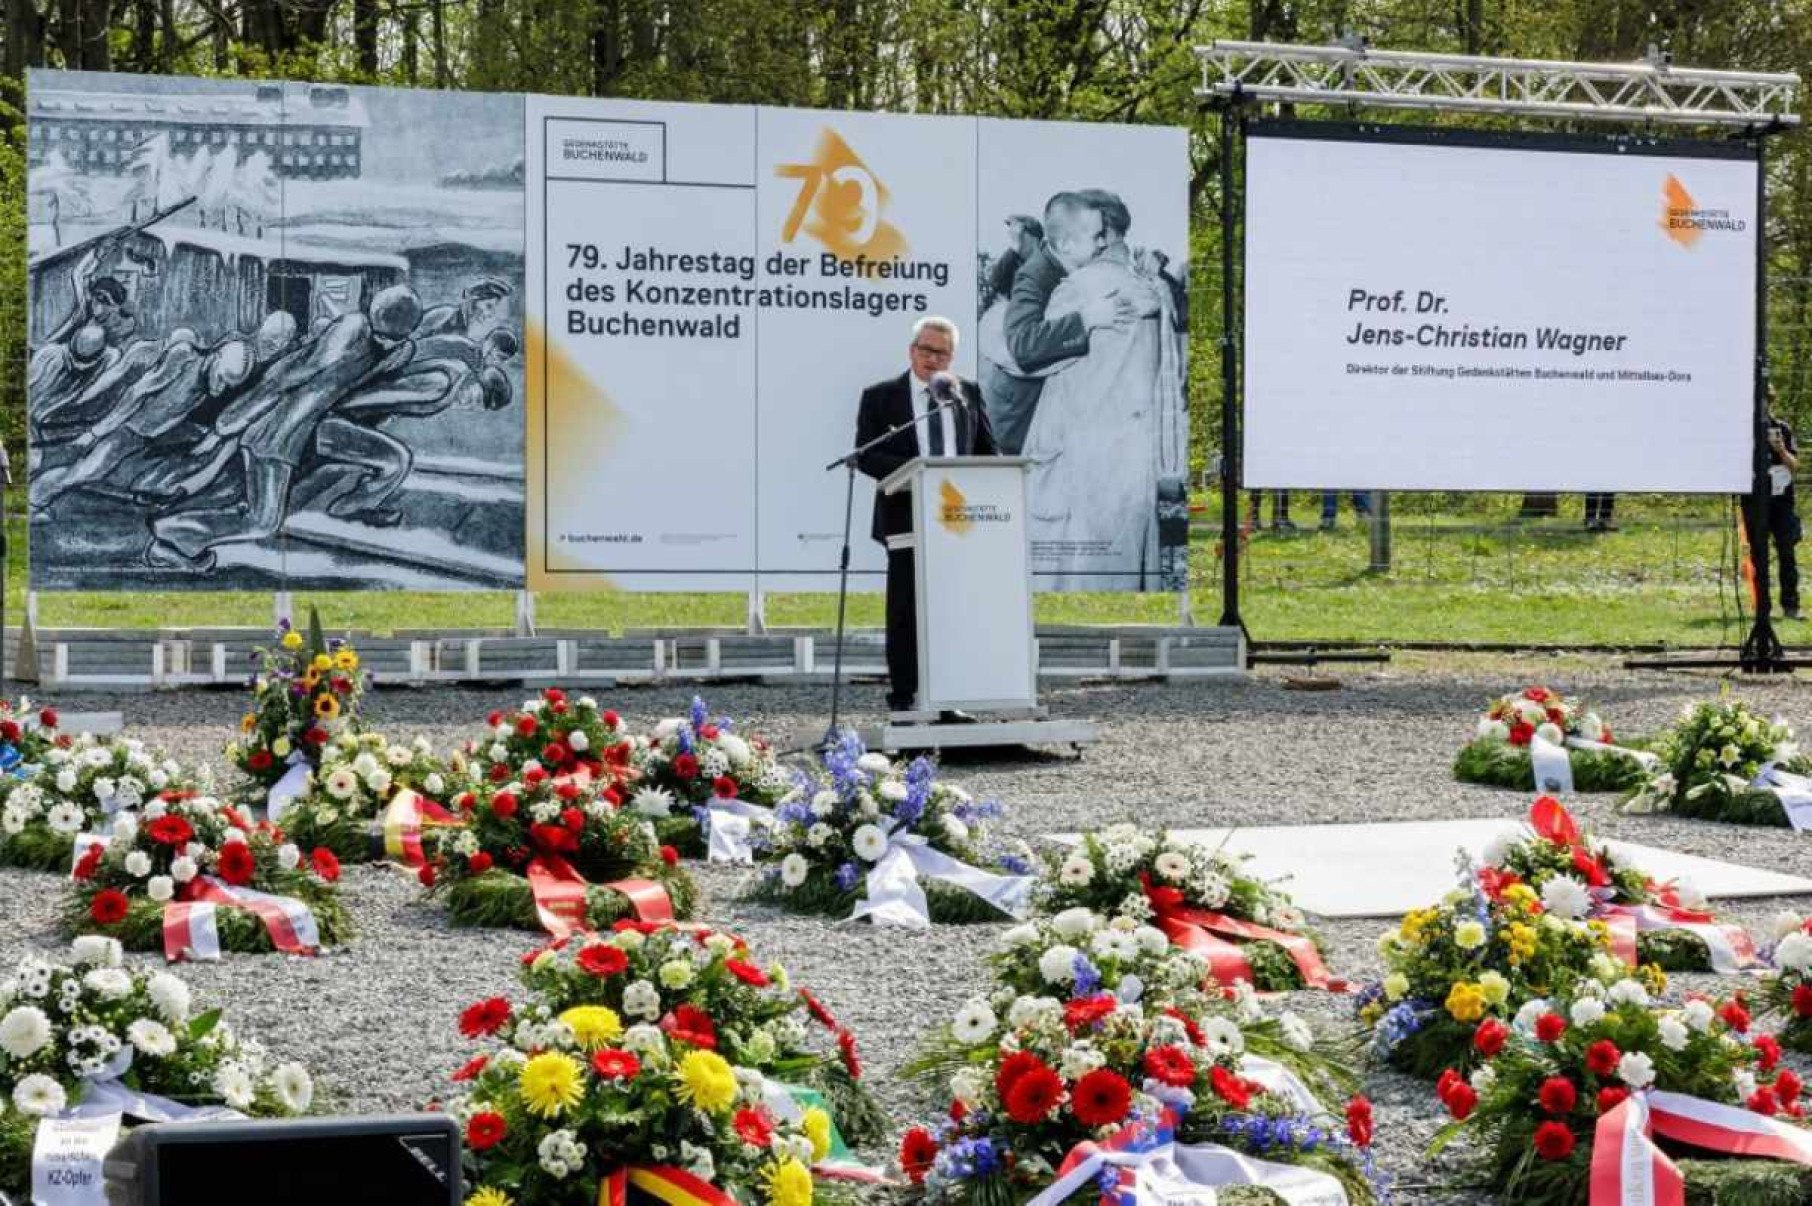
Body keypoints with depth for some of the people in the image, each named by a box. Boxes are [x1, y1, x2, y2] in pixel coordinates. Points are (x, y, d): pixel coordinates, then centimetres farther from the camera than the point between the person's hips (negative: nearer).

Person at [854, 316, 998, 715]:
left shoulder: (968, 394, 13)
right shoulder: (880, 397, 3)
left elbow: (988, 451, 14)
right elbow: (866, 455, -4)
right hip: (907, 517, -3)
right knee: (906, 611, 0)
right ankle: (904, 697, 5)